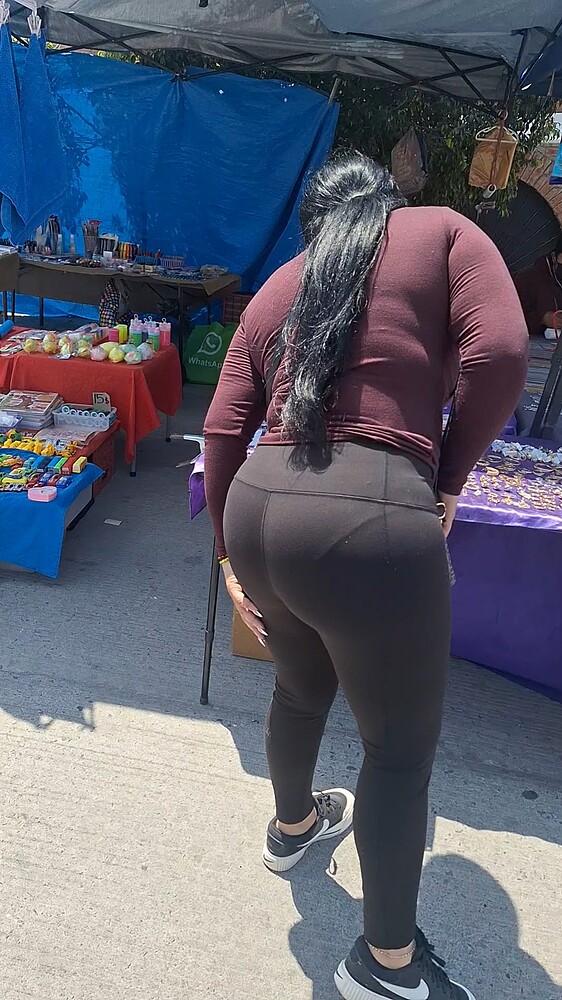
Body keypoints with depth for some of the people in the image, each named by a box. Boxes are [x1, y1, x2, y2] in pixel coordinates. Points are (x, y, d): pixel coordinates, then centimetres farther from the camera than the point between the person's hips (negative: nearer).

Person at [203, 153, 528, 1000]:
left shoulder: (274, 290, 21)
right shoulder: (442, 231, 11)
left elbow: (223, 431, 13)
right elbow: (499, 354, -6)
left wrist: (230, 555, 20)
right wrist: (446, 479, 7)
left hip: (256, 511, 6)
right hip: (369, 523, -5)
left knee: (301, 687, 32)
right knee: (402, 746, 17)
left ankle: (294, 826, 60)